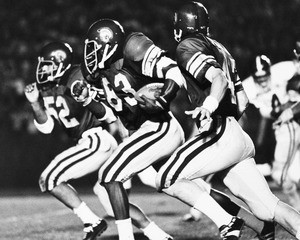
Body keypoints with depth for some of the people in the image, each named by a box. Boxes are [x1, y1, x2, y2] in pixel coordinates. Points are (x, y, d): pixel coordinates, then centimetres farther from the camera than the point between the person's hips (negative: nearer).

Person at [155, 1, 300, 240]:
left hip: (220, 136, -8)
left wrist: (209, 107, -36)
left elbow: (219, 78, -19)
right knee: (267, 207, 3)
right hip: (240, 138, 8)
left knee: (167, 180, -2)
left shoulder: (188, 47, -2)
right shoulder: (220, 49, 23)